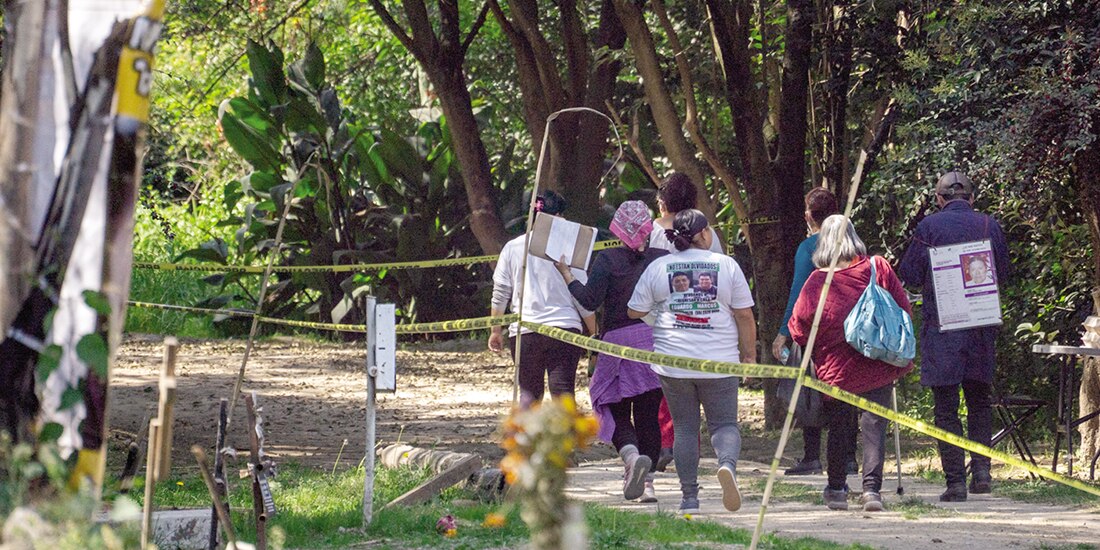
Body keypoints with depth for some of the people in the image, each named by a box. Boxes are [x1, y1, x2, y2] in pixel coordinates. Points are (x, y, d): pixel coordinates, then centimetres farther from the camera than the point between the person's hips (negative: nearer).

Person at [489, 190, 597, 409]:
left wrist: (495, 331, 19)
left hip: (523, 332, 2)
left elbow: (500, 294, 8)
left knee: (529, 391, 12)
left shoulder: (512, 248, 5)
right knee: (563, 391, -2)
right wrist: (594, 333, 11)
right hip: (564, 329, -2)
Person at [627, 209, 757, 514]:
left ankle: (690, 498, 6)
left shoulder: (658, 268, 1)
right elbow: (744, 315, 1)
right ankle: (727, 464, -25)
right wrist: (749, 354, 12)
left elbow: (634, 312, 5)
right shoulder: (727, 265, -1)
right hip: (719, 362, -1)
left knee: (684, 428, 9)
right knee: (724, 423, 7)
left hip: (673, 363, 1)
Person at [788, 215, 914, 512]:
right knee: (874, 425, 1)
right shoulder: (878, 268, -4)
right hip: (878, 367, 1)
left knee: (837, 428, 12)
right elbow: (904, 309, 2)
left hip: (835, 368, 0)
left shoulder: (816, 282, -8)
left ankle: (836, 490, 18)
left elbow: (798, 330, -4)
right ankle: (872, 488, -10)